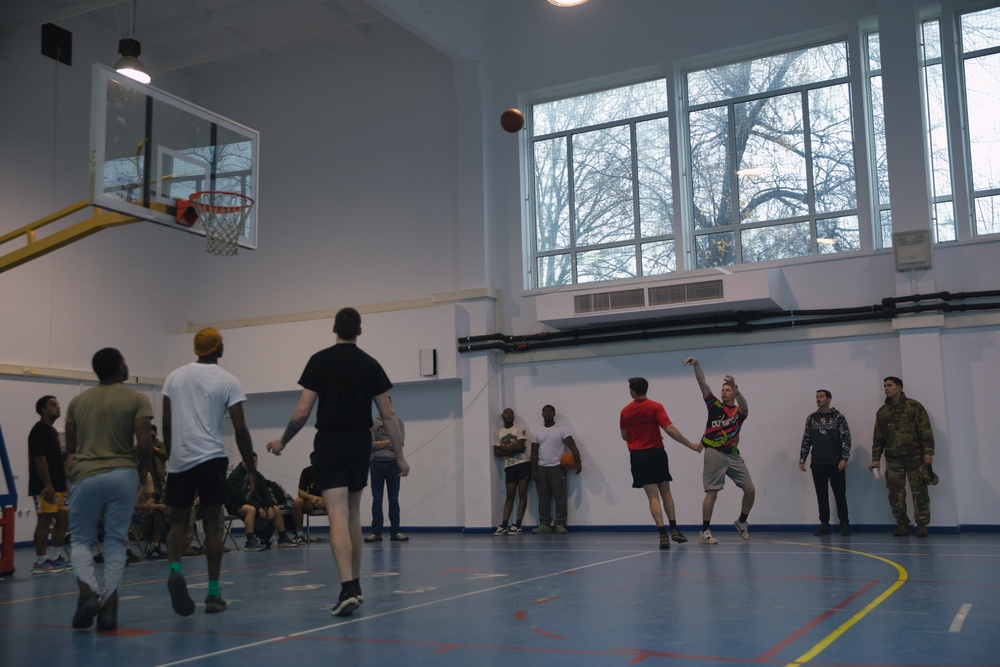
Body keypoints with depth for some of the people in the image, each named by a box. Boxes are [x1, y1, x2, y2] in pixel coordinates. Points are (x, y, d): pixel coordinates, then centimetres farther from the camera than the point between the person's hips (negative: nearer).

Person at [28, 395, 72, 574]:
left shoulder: (52, 430, 19)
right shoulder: (39, 430, -11)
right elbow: (40, 459, -18)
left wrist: (64, 485, 21)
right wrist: (47, 485, -23)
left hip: (58, 486, 10)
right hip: (45, 487, -10)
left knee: (63, 521, 10)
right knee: (44, 522, -6)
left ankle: (56, 558, 18)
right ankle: (40, 562, 0)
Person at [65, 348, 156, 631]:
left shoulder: (78, 401, 10)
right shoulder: (137, 400, -1)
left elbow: (71, 447, 13)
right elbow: (143, 443, -8)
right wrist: (144, 468, 10)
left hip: (86, 475, 2)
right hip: (123, 474, -2)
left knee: (82, 538, 13)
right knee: (116, 541, 7)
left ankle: (88, 594, -10)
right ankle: (109, 607, 4)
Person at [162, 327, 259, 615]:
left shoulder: (174, 377, 10)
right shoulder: (228, 381, 0)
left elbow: (166, 423, 11)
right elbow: (240, 430, -4)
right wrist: (251, 469, 3)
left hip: (179, 459, 3)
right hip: (211, 458, -2)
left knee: (178, 522, 13)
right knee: (213, 524, 6)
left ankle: (175, 570, -14)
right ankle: (213, 594, 7)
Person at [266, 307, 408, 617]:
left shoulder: (320, 360, -3)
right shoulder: (371, 364, 4)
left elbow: (303, 411, -6)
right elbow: (388, 415, 3)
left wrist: (282, 441, 9)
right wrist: (400, 455, 9)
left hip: (330, 443, -3)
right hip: (360, 443, 3)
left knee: (338, 516, -9)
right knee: (353, 515, 16)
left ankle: (348, 588, -21)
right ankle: (355, 585, 23)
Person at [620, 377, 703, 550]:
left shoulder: (625, 411, 3)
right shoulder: (655, 407, -6)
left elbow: (624, 436, 13)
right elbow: (670, 429, -16)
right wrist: (691, 445, -11)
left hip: (637, 456, 1)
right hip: (656, 453, -1)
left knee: (653, 496, 0)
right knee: (665, 492, 16)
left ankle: (663, 534, -9)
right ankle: (674, 530, 12)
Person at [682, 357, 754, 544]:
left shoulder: (739, 411, 11)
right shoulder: (715, 406, 9)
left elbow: (744, 407, -15)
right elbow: (703, 383, 1)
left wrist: (736, 389, -32)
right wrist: (696, 364, -12)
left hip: (733, 455, 3)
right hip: (714, 453, -3)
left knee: (750, 489, 0)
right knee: (712, 492, -7)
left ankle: (741, 522, 24)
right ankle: (704, 532, -2)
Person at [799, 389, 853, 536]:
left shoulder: (838, 417, 0)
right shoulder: (811, 418, 10)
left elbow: (846, 438, -3)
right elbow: (806, 440, 12)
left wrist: (844, 458, -11)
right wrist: (802, 460, 7)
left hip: (836, 464, -3)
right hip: (817, 464, 3)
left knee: (840, 494, -1)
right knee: (821, 496, 5)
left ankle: (844, 524, 7)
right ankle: (824, 525, 10)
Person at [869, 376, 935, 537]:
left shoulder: (914, 406, 2)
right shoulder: (882, 412, 13)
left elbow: (925, 431, -4)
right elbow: (878, 438, 14)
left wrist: (928, 452, -13)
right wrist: (875, 459, 7)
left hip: (915, 457, -3)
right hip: (893, 459, 3)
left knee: (919, 492, -2)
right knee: (896, 494, 1)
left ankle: (922, 524, 7)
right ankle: (902, 524, 10)